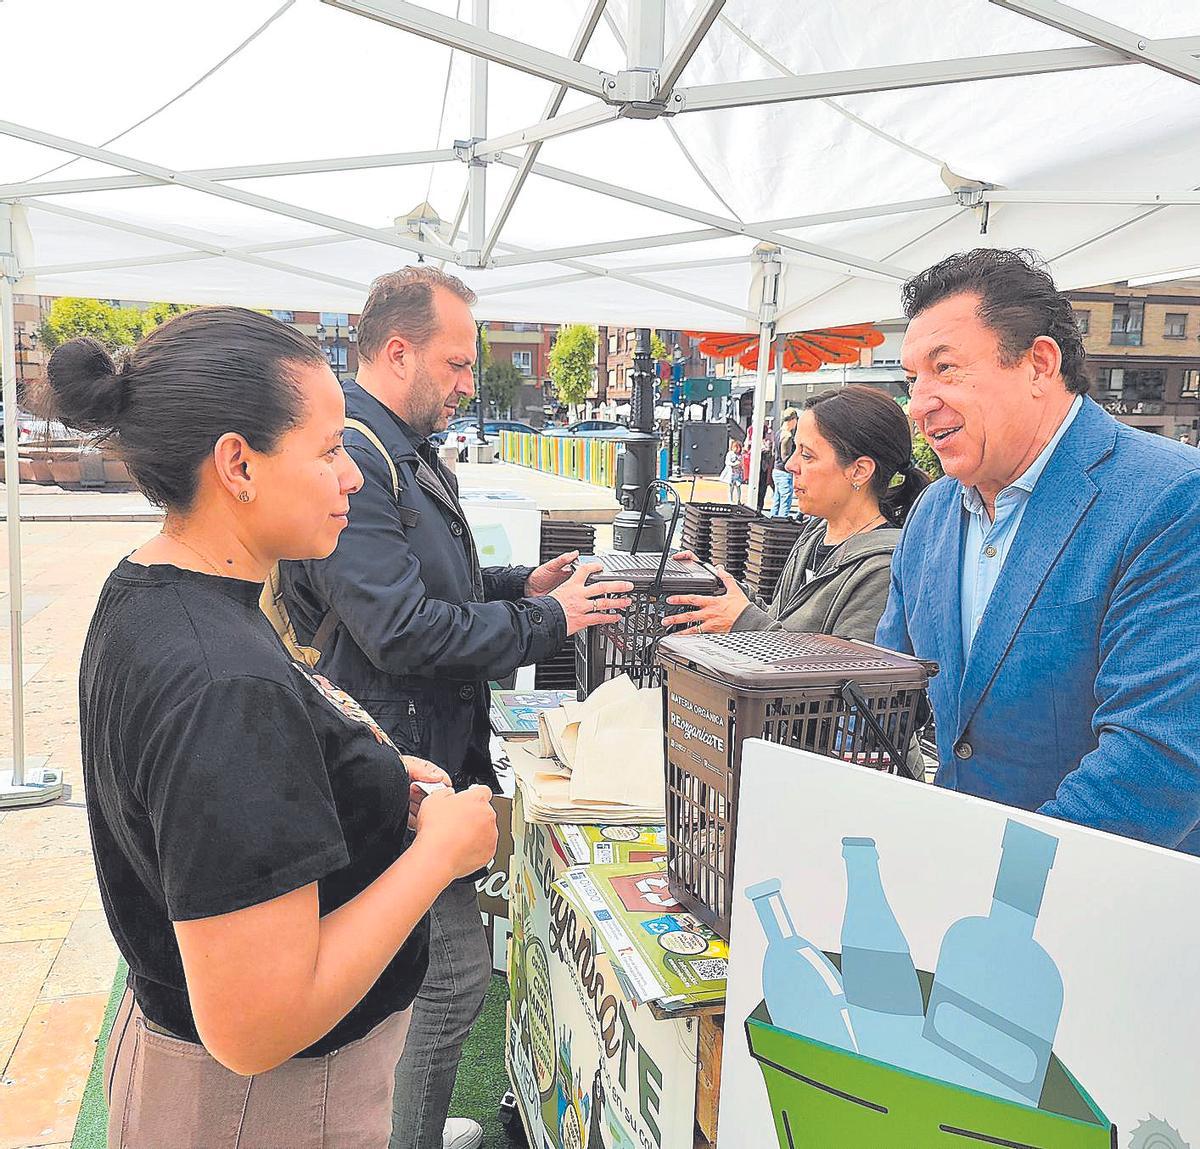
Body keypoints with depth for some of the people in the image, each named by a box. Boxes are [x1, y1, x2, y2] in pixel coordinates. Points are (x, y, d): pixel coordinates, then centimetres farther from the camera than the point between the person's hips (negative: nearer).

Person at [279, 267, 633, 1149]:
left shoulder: (406, 450, 14)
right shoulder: (350, 457, -21)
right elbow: (402, 630, -27)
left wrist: (523, 583, 9)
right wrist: (548, 620, -18)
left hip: (431, 749, 11)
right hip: (396, 762, -11)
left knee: (428, 962, 21)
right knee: (453, 970, -1)